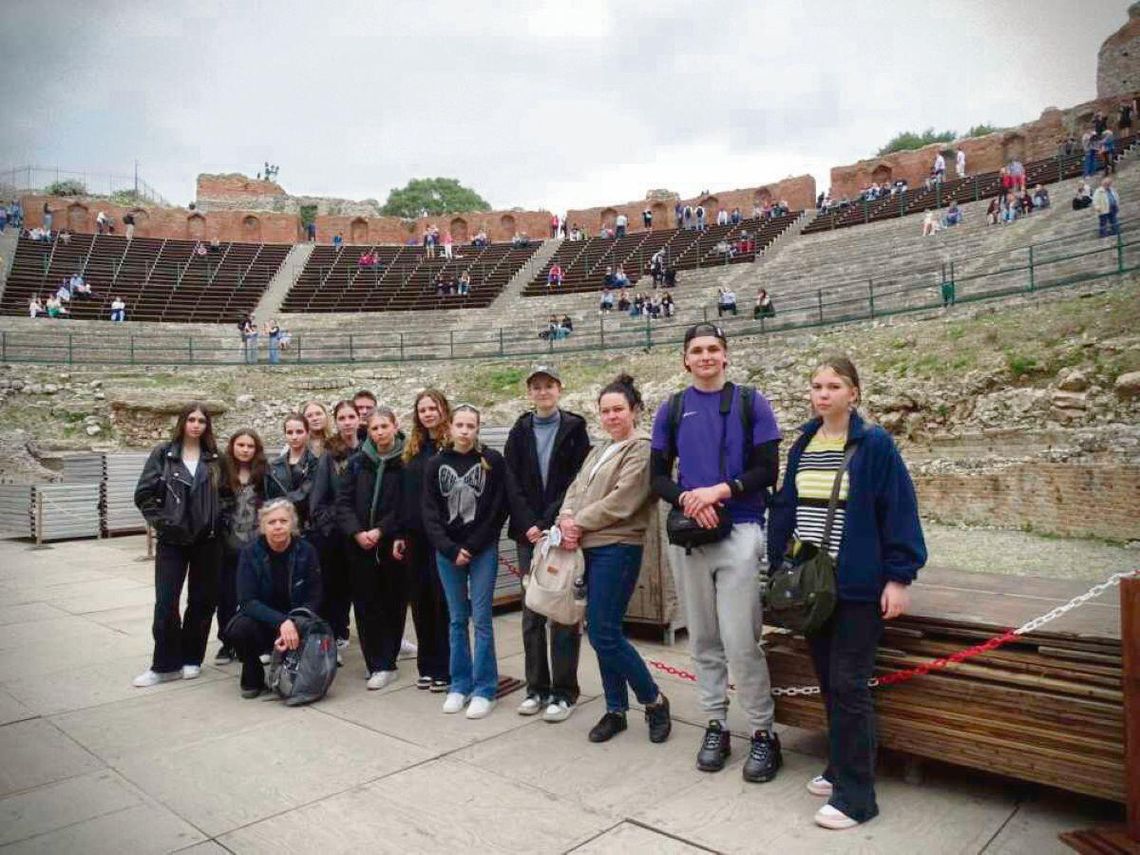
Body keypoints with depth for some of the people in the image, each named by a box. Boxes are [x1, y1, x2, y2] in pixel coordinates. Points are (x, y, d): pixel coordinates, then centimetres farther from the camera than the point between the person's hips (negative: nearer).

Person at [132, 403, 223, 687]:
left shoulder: (214, 458, 5)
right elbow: (144, 494, 0)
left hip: (208, 539, 2)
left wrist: (216, 520, 0)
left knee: (203, 601, 7)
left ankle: (191, 659, 22)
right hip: (173, 539, -2)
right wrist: (162, 522, -7)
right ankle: (166, 664, 9)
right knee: (165, 603, -4)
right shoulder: (163, 454, 0)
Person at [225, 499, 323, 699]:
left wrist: (293, 627, -28)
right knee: (238, 629, -31)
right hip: (260, 620, -1)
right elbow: (247, 601, -19)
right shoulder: (250, 553, -13)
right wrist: (281, 622, -35)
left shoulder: (306, 551, -12)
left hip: (296, 621, 1)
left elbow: (313, 599, -10)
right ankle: (252, 680, 0)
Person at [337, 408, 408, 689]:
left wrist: (381, 531, -15)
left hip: (393, 544, -3)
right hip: (360, 546, 3)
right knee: (365, 603, 3)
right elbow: (343, 501, 4)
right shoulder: (357, 461, 7)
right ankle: (377, 664, 13)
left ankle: (385, 665, 14)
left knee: (392, 603, 4)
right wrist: (357, 532, -10)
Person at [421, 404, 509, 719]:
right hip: (447, 552, 2)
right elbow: (430, 513, 1)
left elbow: (498, 510, -5)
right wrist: (451, 550, -9)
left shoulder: (492, 461, -3)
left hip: (483, 550, -2)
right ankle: (460, 685, 21)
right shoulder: (436, 464, 3)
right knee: (457, 620, 10)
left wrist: (471, 548, -9)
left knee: (481, 619, 0)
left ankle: (484, 689, 10)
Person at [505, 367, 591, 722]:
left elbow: (578, 481, -5)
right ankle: (537, 688, 18)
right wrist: (528, 525, -10)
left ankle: (564, 692, 9)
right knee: (532, 612, 7)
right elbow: (512, 483, 3)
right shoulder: (519, 432, 11)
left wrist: (549, 523, -14)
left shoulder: (574, 429, 3)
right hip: (529, 533, 3)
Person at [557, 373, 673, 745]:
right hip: (589, 548, 8)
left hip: (617, 548, -8)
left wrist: (578, 524, -10)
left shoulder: (641, 449, -8)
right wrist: (566, 518, -6)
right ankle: (616, 710, 24)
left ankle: (654, 700, 12)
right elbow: (576, 488, 14)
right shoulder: (599, 449, 19)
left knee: (604, 634, -7)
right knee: (601, 633, 11)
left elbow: (620, 502, -16)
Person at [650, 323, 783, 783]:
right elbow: (658, 475, 8)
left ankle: (763, 732, 11)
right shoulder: (671, 410, 10)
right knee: (703, 639, 11)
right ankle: (715, 725, 24)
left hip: (740, 533, -3)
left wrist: (719, 491, -16)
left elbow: (767, 470, -2)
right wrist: (685, 498, -11)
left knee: (741, 641, -6)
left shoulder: (751, 403, 3)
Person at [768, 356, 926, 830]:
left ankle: (854, 795, 8)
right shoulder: (803, 445, 9)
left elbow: (898, 511, -10)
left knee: (848, 686, -3)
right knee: (827, 679, 14)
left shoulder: (875, 444, -8)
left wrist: (898, 578, -13)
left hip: (857, 583, -5)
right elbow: (785, 507, 12)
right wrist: (779, 566, 10)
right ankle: (840, 768, 30)